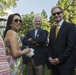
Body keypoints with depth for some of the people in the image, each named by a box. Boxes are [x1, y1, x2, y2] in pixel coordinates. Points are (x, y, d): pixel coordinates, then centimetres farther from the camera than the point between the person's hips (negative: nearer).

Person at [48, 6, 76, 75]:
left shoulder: (70, 26, -7)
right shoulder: (52, 28, 15)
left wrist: (60, 59, -14)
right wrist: (50, 57, 0)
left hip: (66, 63, -6)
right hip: (54, 63, 6)